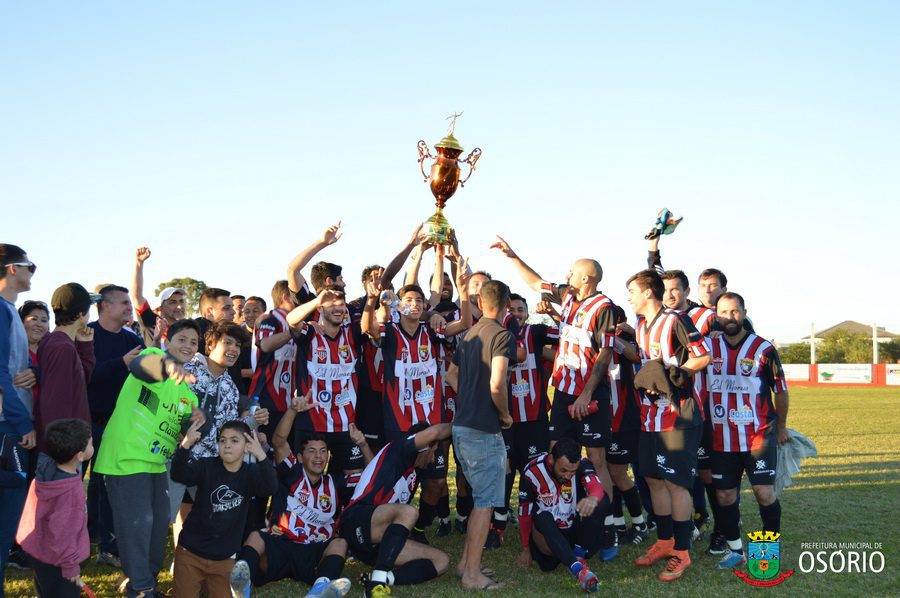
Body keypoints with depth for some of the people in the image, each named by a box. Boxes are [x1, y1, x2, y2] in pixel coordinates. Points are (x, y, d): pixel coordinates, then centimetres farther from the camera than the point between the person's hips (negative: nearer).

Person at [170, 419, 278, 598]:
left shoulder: (250, 473, -6)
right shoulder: (207, 466, -9)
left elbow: (271, 488, -26)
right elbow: (178, 475, -25)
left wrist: (261, 456, -42)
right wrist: (185, 445, -44)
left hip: (225, 558, 1)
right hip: (190, 552, -1)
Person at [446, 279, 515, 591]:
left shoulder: (469, 335, 13)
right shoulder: (502, 335, -12)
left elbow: (451, 374, 24)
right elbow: (497, 384, -23)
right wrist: (505, 414, -8)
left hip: (461, 426, 8)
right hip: (484, 431, -8)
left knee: (479, 498, 19)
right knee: (485, 503, -3)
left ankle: (467, 561, 24)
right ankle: (473, 575, -1)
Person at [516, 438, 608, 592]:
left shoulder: (582, 465, -14)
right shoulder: (532, 472, -16)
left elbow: (596, 485, -36)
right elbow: (524, 514, -5)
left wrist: (593, 498, -62)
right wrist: (526, 550, 4)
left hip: (577, 533, 2)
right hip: (549, 534, -1)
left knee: (602, 501, -24)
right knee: (543, 518, -36)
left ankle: (579, 556, -15)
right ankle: (578, 569, -50)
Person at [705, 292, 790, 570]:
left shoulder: (762, 349, -4)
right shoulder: (708, 347, 3)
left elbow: (781, 391, 6)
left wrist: (781, 427, 13)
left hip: (759, 434, -3)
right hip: (721, 437, 3)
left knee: (764, 491, -7)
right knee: (724, 494, 6)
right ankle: (736, 551, 20)